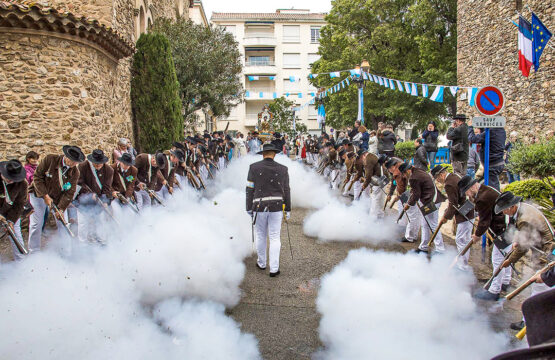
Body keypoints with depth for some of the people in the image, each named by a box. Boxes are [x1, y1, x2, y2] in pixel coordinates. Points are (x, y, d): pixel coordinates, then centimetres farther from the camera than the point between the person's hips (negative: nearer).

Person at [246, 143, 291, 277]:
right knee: (275, 238, 5)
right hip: (277, 207, 0)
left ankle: (261, 263, 31)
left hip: (259, 207, 0)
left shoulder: (254, 167, -3)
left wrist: (249, 208, 5)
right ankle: (274, 269, 5)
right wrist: (288, 209, 11)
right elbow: (286, 191, 3)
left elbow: (250, 189, -2)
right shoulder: (283, 169, 0)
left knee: (261, 236, 16)